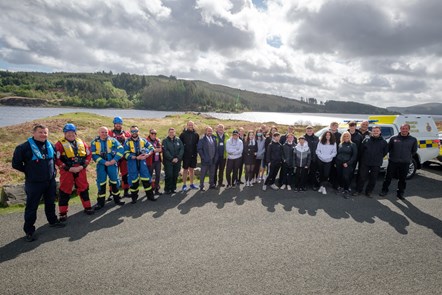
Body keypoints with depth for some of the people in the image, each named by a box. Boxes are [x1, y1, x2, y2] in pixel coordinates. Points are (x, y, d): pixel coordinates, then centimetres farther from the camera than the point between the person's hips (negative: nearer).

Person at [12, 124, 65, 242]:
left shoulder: (50, 146, 4)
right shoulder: (25, 147, -14)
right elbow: (16, 164, -8)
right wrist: (29, 171, -3)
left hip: (50, 181, 5)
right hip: (34, 183, -5)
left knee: (50, 203, 19)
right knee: (31, 207, 4)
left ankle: (53, 221, 38)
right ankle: (29, 231, 17)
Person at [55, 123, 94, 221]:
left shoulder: (81, 142, 7)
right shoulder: (60, 144, -6)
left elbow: (89, 154, 10)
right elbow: (56, 159, -11)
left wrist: (83, 166, -3)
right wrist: (68, 168, -15)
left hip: (81, 171, 4)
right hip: (67, 171, -3)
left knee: (84, 189, 12)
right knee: (65, 191, 3)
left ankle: (87, 207, 27)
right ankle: (63, 213, 14)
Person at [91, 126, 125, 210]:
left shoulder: (112, 140, 0)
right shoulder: (94, 142, 0)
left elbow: (121, 149, -7)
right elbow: (94, 155, -5)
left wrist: (115, 159, -16)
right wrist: (104, 162, -14)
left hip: (112, 164, 0)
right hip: (101, 165, 0)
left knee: (115, 182, 7)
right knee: (101, 183, 5)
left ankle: (117, 199, 23)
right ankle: (100, 202, 17)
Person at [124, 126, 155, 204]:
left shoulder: (143, 140, 6)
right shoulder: (127, 142, -2)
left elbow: (151, 147, 7)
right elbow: (126, 154, -9)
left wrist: (148, 154, -13)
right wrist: (136, 157, -19)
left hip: (142, 162, 2)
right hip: (132, 163, -2)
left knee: (146, 179, 4)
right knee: (133, 180, 5)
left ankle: (150, 195, 15)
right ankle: (134, 197, 20)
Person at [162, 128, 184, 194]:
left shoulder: (178, 140, 9)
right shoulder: (165, 141, 1)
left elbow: (182, 149, 3)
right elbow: (165, 151, -8)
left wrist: (178, 158, -9)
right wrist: (172, 159, -14)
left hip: (177, 161, 3)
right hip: (168, 161, -3)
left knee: (175, 175, 6)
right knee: (169, 175, -5)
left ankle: (173, 188, 18)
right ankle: (167, 189, 6)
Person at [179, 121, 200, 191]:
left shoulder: (196, 134, 5)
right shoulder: (183, 134, -5)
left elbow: (198, 144, 11)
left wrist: (196, 152, 4)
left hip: (193, 155, 3)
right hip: (186, 156, -3)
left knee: (192, 170, 12)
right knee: (185, 170, 5)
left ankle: (191, 184, 23)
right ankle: (184, 185, 12)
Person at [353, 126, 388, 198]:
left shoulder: (383, 142, 1)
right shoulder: (366, 140, 0)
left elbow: (385, 152, 9)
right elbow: (361, 150, 5)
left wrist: (378, 158, 6)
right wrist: (362, 159, 6)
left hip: (376, 164, 1)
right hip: (365, 163, -1)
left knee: (373, 179, 9)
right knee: (362, 177, 4)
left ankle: (368, 192, 24)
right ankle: (358, 190, 17)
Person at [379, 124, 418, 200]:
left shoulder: (413, 140, 3)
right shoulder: (394, 138, -1)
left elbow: (414, 151, 12)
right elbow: (388, 148, 9)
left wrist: (408, 157, 9)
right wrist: (392, 155, 6)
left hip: (405, 163, 1)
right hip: (393, 162, -1)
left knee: (402, 179, 10)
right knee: (388, 177, 4)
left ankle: (400, 193, 23)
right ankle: (384, 191, 17)